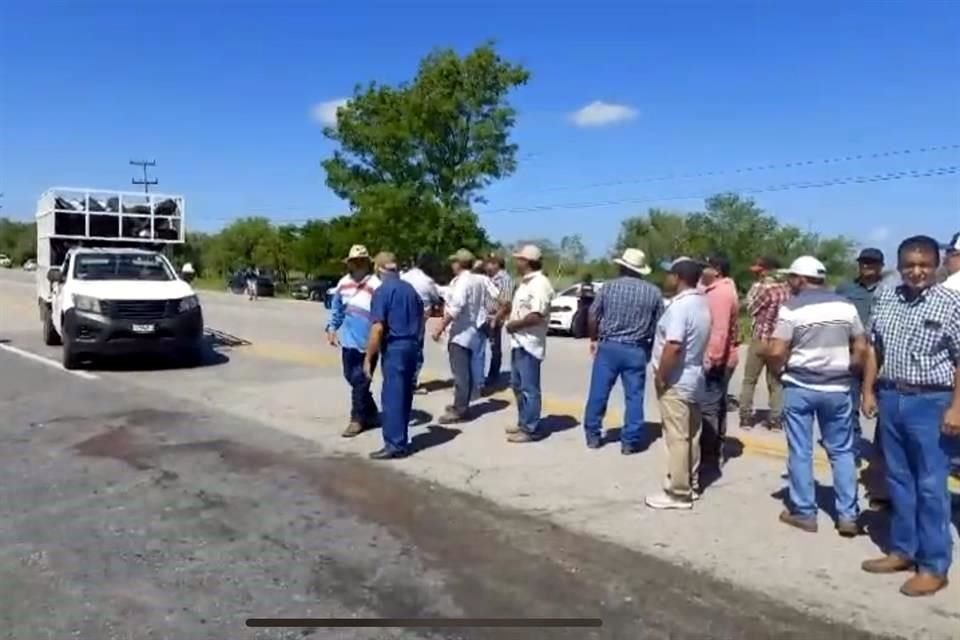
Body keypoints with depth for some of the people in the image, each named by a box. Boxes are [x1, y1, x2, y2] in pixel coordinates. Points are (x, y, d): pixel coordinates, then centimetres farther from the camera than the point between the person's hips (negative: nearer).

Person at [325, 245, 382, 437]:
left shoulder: (375, 284, -16)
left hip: (367, 342, -7)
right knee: (352, 378, 16)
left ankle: (358, 418, 14)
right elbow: (337, 308, 18)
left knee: (360, 381, 0)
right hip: (348, 340, 7)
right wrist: (332, 328, 13)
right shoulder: (343, 283, 6)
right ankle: (370, 414, 30)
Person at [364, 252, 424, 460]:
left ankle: (395, 445, 0)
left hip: (395, 347, -8)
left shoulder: (382, 291, -11)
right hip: (412, 345, 8)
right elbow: (421, 318, 18)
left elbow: (378, 328, -17)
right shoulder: (410, 288, 11)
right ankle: (401, 440, 24)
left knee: (392, 396, -2)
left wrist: (368, 358, -12)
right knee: (404, 394, 15)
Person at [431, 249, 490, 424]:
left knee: (460, 372, -8)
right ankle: (462, 404, 25)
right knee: (466, 371, 16)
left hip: (461, 332, -10)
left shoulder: (462, 281, -17)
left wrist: (440, 327, -22)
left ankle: (459, 410, -6)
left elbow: (455, 308, -25)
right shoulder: (478, 280, 13)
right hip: (472, 330, 10)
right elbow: (483, 304, 17)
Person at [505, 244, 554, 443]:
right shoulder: (524, 282, 14)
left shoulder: (540, 284, -18)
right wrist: (511, 324, 2)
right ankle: (523, 423, 28)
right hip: (518, 341, 10)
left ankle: (530, 429, 6)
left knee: (529, 388, -2)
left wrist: (514, 325, -13)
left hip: (530, 343, -10)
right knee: (517, 384, 17)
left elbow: (536, 316, -25)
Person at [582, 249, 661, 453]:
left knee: (599, 393, 9)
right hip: (637, 351, 0)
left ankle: (593, 435, 17)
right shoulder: (654, 293, 2)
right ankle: (629, 441, 9)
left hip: (608, 347, 0)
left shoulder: (609, 287, -1)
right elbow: (659, 325, 3)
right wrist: (650, 348, 16)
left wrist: (594, 339, 17)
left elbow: (593, 317, 1)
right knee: (634, 396, 7)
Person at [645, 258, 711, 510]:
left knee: (677, 439, -3)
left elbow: (673, 347, -28)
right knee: (691, 437, 16)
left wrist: (660, 377, -17)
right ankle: (692, 485, 26)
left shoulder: (680, 305, -21)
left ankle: (678, 494, 4)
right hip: (693, 378, 10)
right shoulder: (702, 303, 9)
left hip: (676, 382, -10)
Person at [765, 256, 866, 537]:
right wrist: (848, 372, 16)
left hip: (799, 387, -3)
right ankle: (847, 515, 15)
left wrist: (780, 372, 3)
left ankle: (804, 513, 14)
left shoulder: (791, 308, -10)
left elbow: (776, 352, -15)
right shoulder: (845, 306, 3)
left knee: (800, 451, 7)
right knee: (842, 451, 14)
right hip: (837, 388, 4)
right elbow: (861, 349, 4)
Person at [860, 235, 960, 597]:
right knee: (898, 480, 14)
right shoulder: (885, 299, 7)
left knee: (930, 486, 2)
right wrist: (869, 391, 9)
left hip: (930, 402, -5)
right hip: (890, 398, 5)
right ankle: (902, 550, 28)